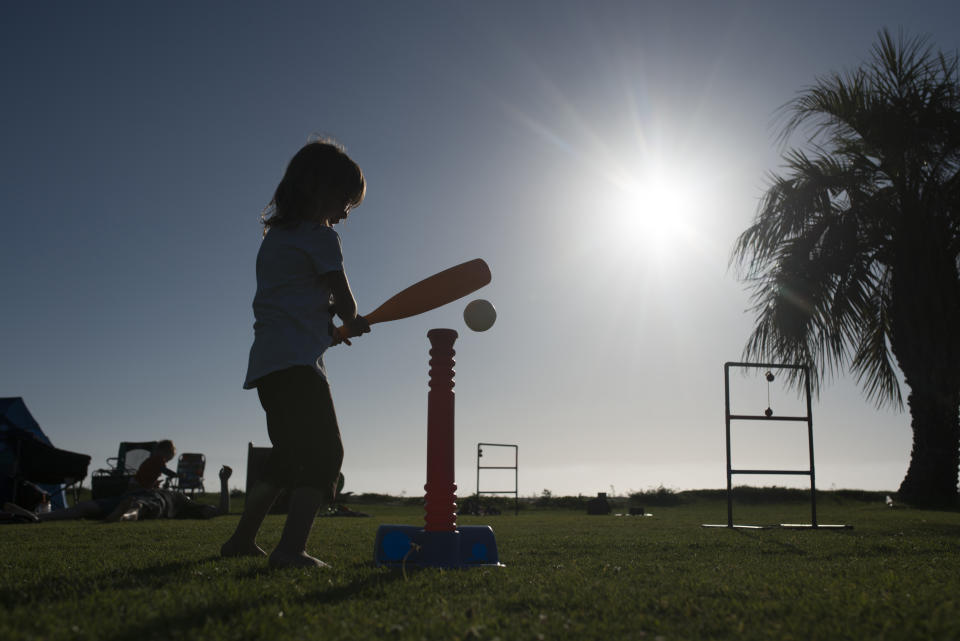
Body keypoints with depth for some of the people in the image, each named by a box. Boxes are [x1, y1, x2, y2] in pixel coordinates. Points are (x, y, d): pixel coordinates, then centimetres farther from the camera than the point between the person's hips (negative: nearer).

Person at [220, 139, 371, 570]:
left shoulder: (275, 235, 22)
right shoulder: (319, 237, -4)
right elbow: (344, 301, -2)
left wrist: (327, 327, 19)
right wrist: (353, 323, 19)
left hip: (267, 361, 9)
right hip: (297, 361, -9)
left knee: (289, 456, 19)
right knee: (325, 453, -13)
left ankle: (242, 540, 26)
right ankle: (291, 549, -25)